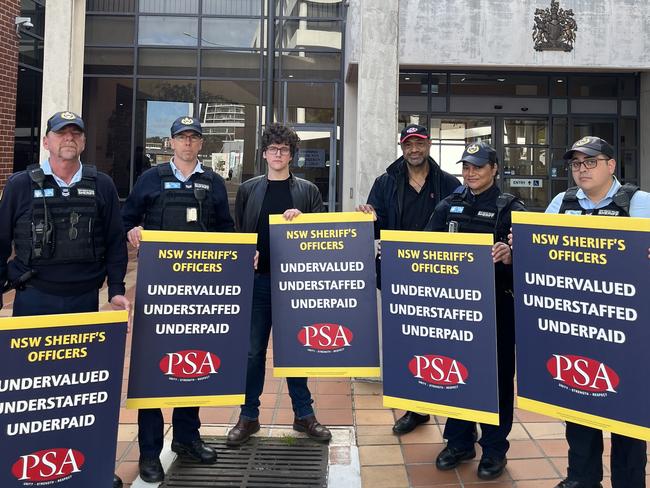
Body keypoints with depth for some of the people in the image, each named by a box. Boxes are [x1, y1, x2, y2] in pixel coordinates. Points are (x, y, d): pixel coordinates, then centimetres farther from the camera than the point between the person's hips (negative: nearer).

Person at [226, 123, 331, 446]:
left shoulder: (307, 191, 7)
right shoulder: (248, 190, 9)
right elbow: (237, 233, 8)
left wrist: (302, 219, -15)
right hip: (257, 279, 1)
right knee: (253, 350, 7)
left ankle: (303, 414, 21)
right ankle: (249, 416, 19)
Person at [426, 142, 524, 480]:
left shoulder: (510, 208, -1)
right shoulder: (449, 205, 10)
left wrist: (509, 256, -31)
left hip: (496, 304, -3)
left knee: (497, 375, 6)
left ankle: (494, 448, 21)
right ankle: (459, 441, 28)